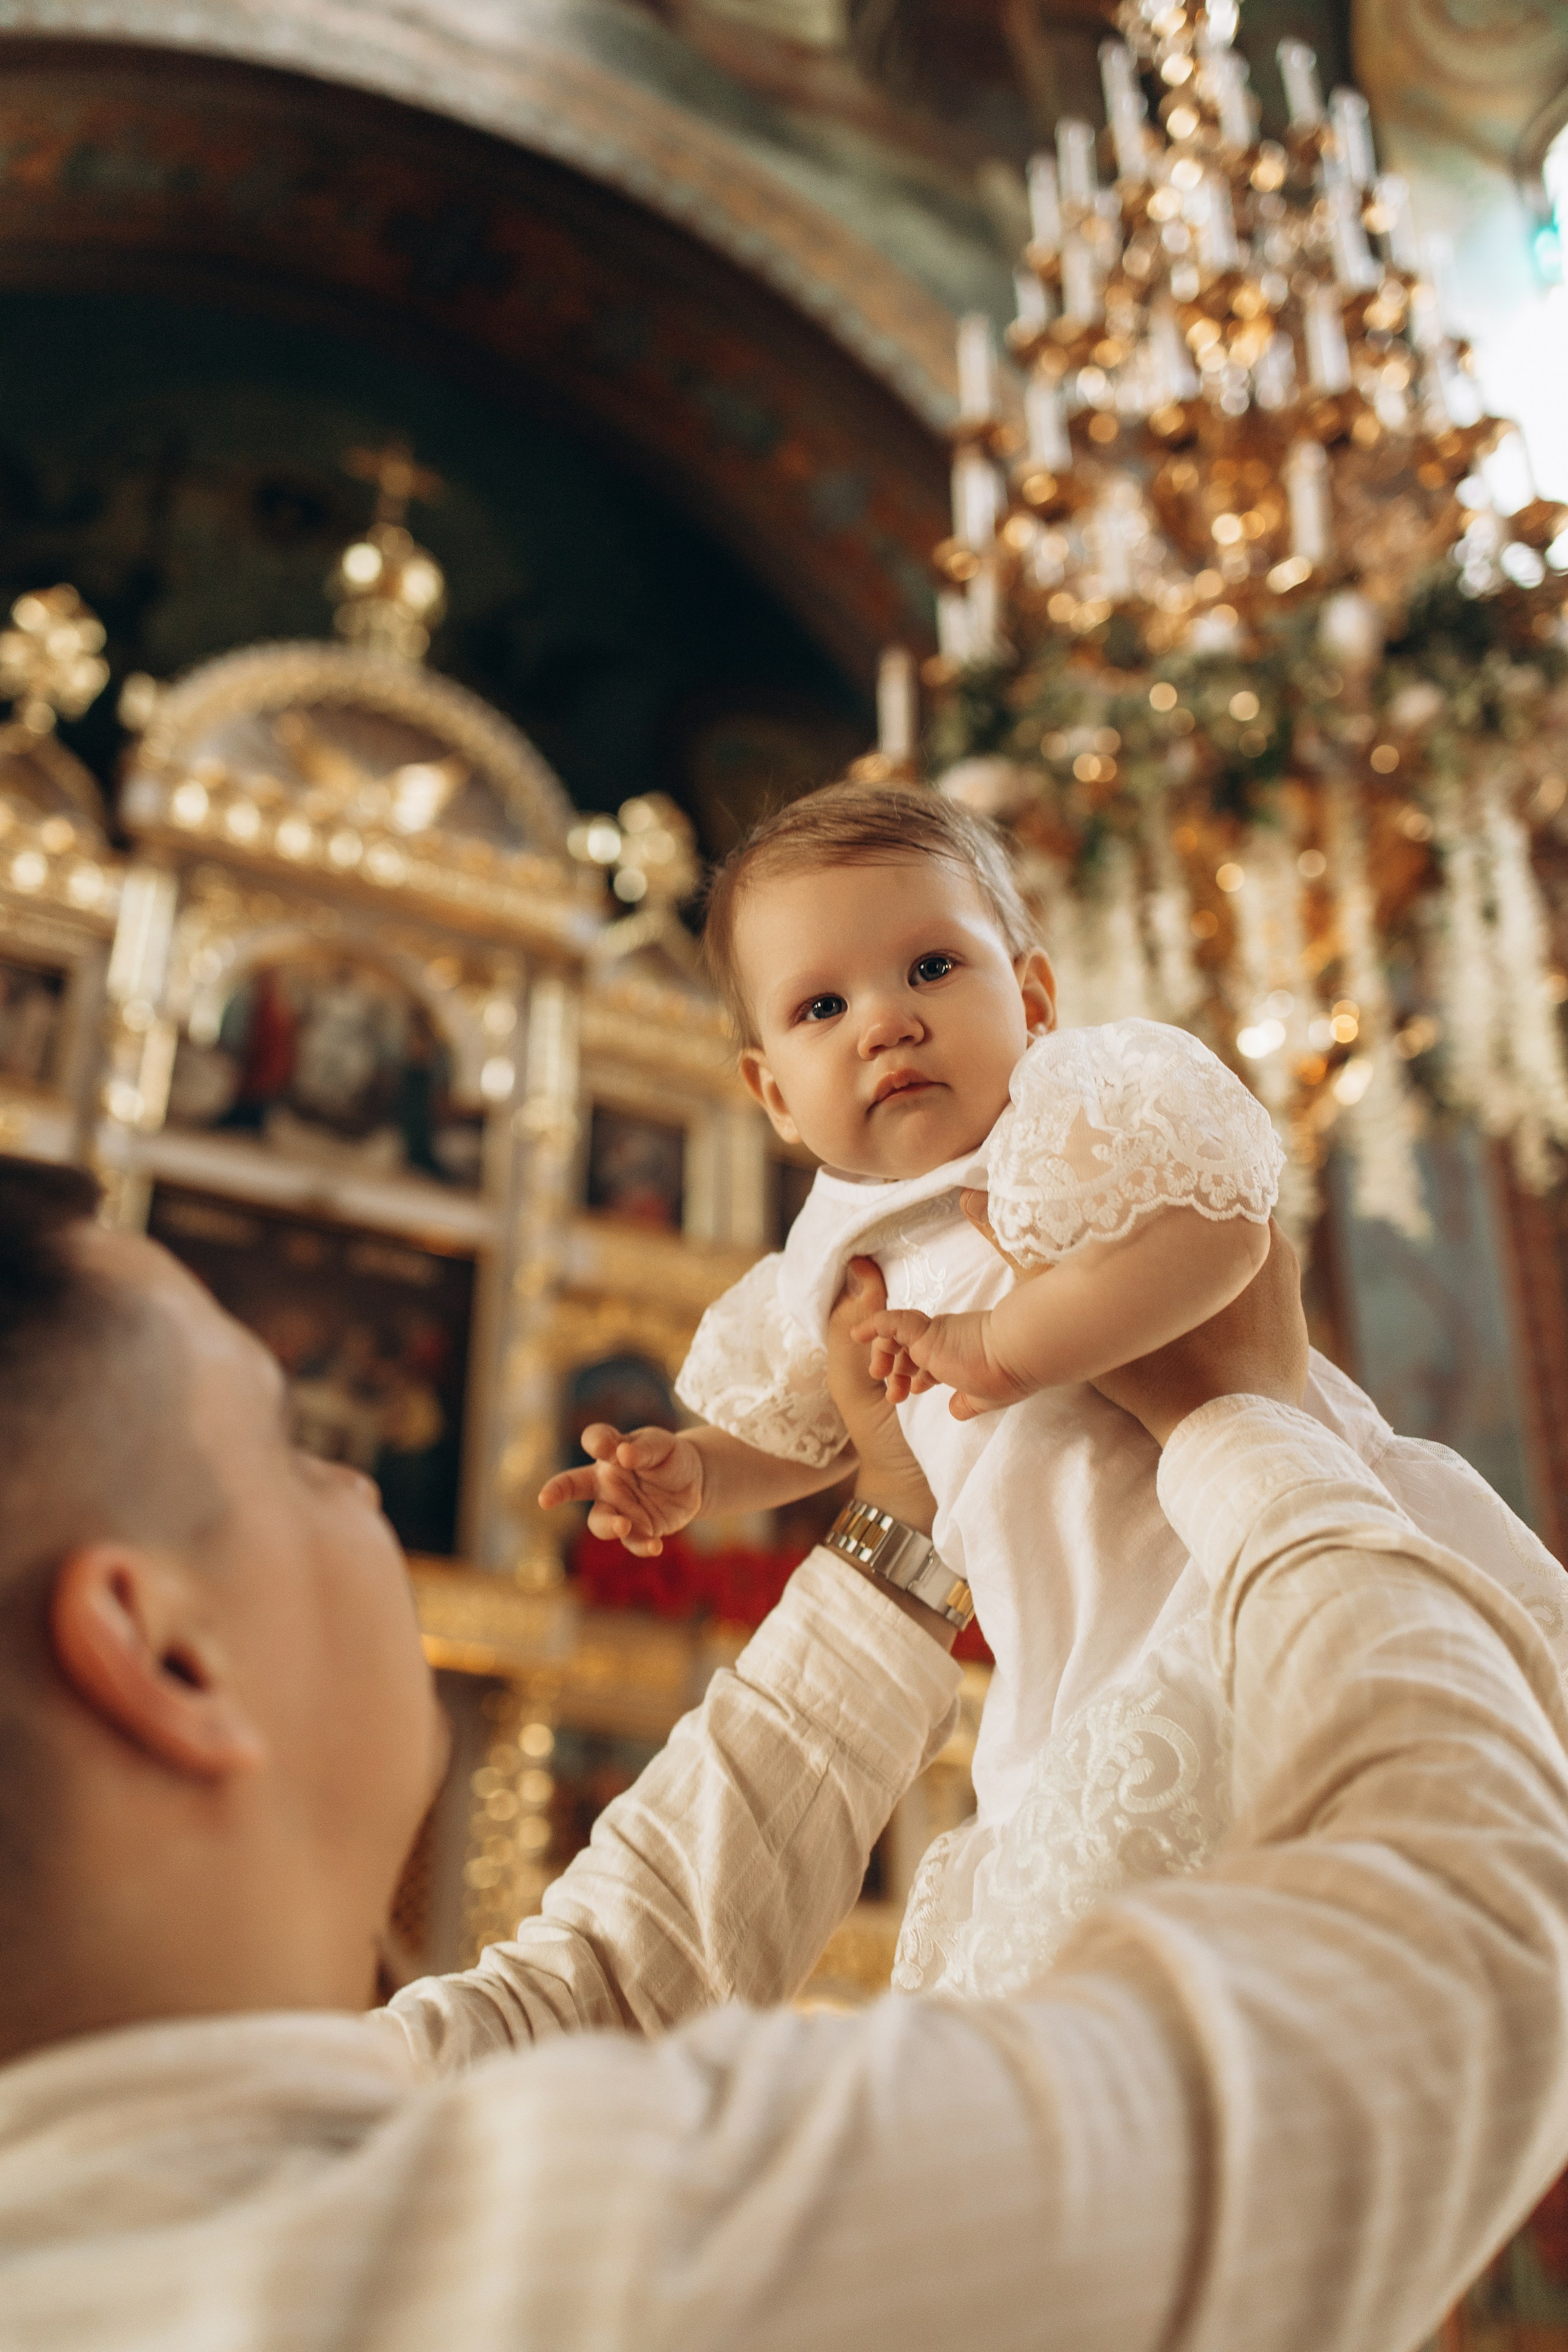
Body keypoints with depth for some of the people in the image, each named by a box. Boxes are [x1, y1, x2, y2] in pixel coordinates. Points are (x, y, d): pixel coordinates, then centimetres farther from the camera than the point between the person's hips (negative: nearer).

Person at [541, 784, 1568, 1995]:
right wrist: (693, 1473, 13)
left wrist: (1000, 1348, -27)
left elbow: (1219, 1230, -33)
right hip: (1095, 1667, 8)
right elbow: (820, 1424, 31)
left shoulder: (1082, 1113, -12)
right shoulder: (870, 1253, 12)